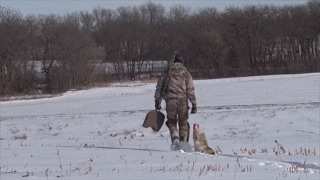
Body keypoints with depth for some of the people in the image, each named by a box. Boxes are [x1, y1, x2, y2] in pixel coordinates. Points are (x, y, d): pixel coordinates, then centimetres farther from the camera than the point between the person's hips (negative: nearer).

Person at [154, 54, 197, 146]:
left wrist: (157, 101, 14)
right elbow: (190, 90, 2)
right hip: (183, 100, 0)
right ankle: (183, 141, 10)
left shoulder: (166, 72, 10)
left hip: (170, 100, 0)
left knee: (171, 121, 12)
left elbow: (159, 88, 9)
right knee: (183, 122, 15)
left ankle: (175, 136, -14)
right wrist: (194, 104, 3)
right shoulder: (185, 73, 8)